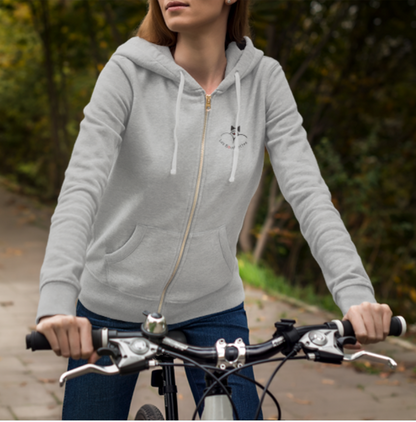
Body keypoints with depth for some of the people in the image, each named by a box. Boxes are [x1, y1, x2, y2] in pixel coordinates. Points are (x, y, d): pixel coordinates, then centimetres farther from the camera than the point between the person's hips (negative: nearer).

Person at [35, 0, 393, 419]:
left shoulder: (263, 79, -9)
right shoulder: (129, 72, -16)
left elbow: (307, 191, -16)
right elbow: (81, 187, -26)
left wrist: (354, 292, -31)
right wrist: (56, 301, -40)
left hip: (212, 309, 1)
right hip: (113, 306, -1)